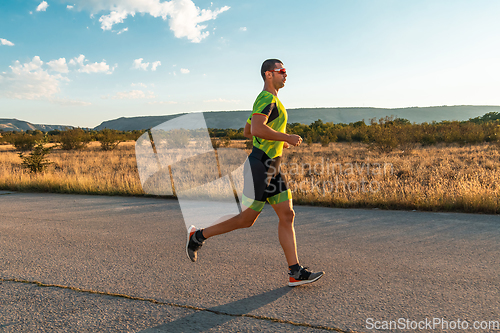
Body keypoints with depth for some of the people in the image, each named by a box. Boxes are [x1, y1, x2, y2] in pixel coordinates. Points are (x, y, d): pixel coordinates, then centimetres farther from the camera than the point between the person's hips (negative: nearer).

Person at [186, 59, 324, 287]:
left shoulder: (269, 100, 20)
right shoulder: (267, 98, -12)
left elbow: (247, 131, 25)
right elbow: (257, 128, -28)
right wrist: (286, 137, -19)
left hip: (271, 168, 10)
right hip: (261, 166, -10)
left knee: (287, 216, 4)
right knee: (246, 220, -1)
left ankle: (296, 273, 8)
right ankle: (198, 236, 16)